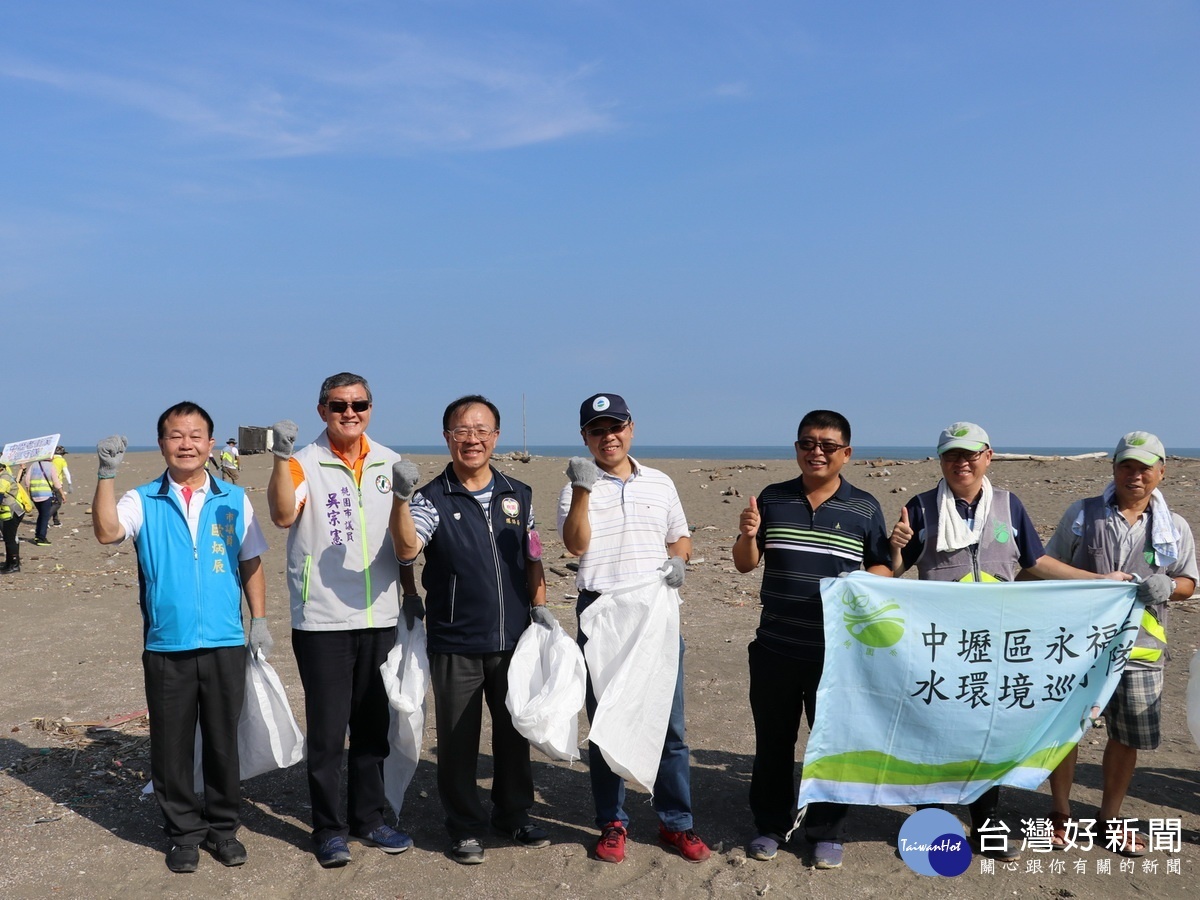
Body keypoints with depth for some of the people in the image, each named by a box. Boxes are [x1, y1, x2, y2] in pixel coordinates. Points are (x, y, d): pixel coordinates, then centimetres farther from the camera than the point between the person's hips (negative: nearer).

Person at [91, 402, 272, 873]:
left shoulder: (234, 500, 5)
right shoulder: (144, 501, 2)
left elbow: (251, 564, 9)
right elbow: (107, 531, -17)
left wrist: (259, 620, 3)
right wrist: (107, 474, -23)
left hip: (226, 644, 1)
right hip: (166, 646, 0)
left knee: (223, 741, 10)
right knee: (172, 745, 8)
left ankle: (223, 827, 25)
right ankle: (184, 832, 23)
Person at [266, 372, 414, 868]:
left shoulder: (391, 463, 8)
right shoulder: (304, 464, -5)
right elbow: (283, 515, -24)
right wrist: (281, 457, -33)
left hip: (380, 617, 4)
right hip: (321, 621, -4)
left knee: (373, 725, 14)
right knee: (326, 729, 3)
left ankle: (369, 818, 28)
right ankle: (329, 828, 17)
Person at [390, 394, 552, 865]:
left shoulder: (519, 495, 6)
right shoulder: (433, 499, -6)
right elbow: (407, 549, -25)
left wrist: (540, 606, 6)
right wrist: (401, 498, -38)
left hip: (514, 639, 3)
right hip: (455, 644, -3)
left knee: (514, 731, 15)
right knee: (458, 738, 7)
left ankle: (514, 813, 34)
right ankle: (465, 826, 23)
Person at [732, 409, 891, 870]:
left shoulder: (865, 508, 0)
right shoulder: (772, 499, 3)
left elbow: (882, 567, 6)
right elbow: (745, 565, 3)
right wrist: (747, 536, -18)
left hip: (838, 651, -1)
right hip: (775, 647, 1)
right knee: (772, 740, 12)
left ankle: (826, 832, 25)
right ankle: (771, 825, 28)